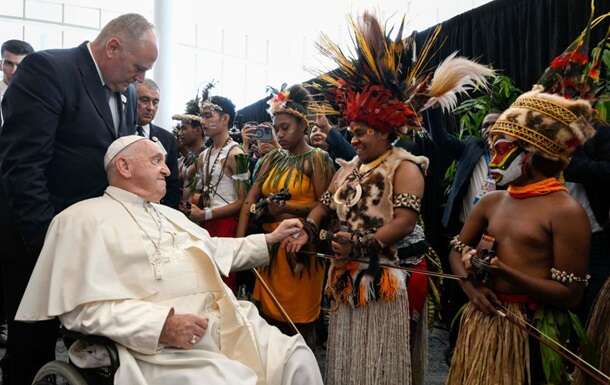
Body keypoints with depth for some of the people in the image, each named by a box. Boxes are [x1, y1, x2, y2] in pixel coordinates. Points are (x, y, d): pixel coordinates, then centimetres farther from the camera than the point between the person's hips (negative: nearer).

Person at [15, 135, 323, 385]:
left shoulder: (170, 215, 26)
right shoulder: (86, 217, -1)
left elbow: (218, 250, 33)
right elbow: (82, 307, -11)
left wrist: (270, 239, 25)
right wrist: (161, 325, -20)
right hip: (162, 346, -7)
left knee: (298, 358, -6)